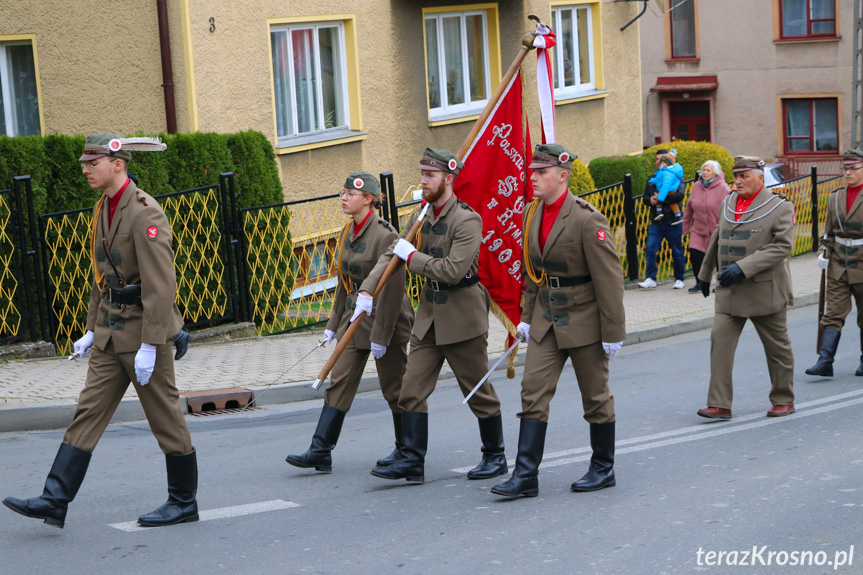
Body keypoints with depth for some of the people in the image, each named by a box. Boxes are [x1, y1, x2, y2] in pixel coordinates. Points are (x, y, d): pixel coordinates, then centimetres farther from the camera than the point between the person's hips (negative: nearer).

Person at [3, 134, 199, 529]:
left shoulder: (145, 212, -17)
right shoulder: (103, 210, 12)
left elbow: (161, 284, -21)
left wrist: (149, 345, -23)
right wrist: (93, 330, 19)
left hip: (143, 331, -9)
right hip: (110, 333, 9)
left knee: (165, 418, 3)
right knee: (88, 412, 3)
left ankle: (184, 503, 15)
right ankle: (54, 501, 1)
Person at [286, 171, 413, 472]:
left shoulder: (385, 235, -19)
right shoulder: (348, 232, 7)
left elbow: (392, 290, -20)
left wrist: (381, 336, -19)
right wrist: (334, 324, 14)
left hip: (386, 320, -8)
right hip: (354, 318, 8)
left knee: (393, 387, 4)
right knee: (339, 382, 2)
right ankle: (321, 451, 1)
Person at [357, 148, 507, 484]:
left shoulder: (467, 220, -16)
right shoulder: (420, 219, 8)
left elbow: (453, 269, -25)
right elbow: (391, 255, 8)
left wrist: (413, 256, -16)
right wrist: (367, 291, -5)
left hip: (462, 316, -7)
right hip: (430, 314, 7)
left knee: (478, 390, 4)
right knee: (412, 390, 1)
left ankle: (495, 457, 19)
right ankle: (412, 461, 2)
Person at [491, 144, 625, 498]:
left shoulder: (587, 219, -18)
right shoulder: (531, 213, 4)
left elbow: (609, 279, -17)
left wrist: (613, 332, -16)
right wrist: (527, 316, 14)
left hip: (583, 319, -6)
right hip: (546, 319, 6)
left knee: (595, 397, 7)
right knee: (533, 392, -2)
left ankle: (603, 469, 22)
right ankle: (526, 476, -3)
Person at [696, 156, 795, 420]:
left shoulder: (780, 207, -7)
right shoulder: (727, 204, 11)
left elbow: (783, 245, -18)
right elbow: (717, 240, 23)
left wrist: (744, 267, -25)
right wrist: (706, 273, 29)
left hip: (765, 290, -4)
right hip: (729, 292, 5)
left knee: (777, 347, 7)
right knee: (720, 341, -8)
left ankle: (783, 400, 24)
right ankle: (720, 405, -8)